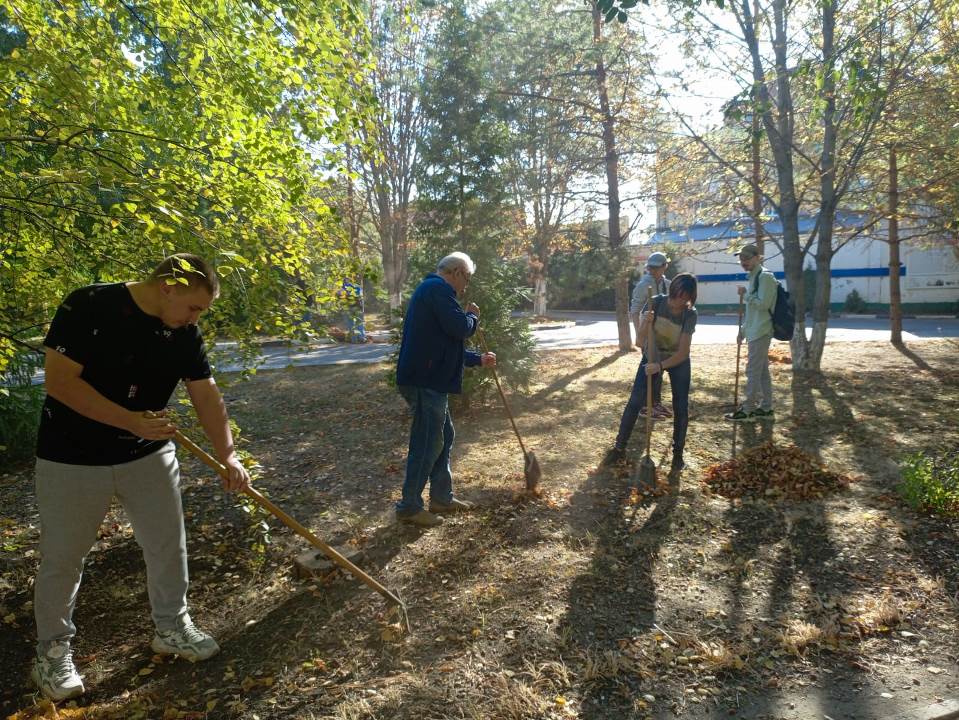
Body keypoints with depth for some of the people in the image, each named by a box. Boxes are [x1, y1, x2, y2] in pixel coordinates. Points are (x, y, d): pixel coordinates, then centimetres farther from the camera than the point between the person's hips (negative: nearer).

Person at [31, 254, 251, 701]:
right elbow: (59, 382, -24)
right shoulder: (89, 307, -20)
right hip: (73, 460, -4)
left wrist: (227, 456, -10)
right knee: (62, 558, 10)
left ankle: (172, 629, 33)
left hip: (148, 455, 5)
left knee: (169, 546, 11)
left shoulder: (184, 333, -4)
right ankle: (53, 652, 32)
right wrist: (132, 421, -28)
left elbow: (206, 395, -3)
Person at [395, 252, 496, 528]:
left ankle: (442, 498, 28)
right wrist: (473, 315, 1)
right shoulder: (438, 288, -12)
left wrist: (478, 360, 30)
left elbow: (447, 345, 27)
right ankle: (409, 507, 9)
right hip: (425, 381, -11)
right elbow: (460, 328, -21)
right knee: (427, 443, -2)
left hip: (429, 379, 11)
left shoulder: (431, 289, 22)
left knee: (443, 438, 18)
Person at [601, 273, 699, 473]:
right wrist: (645, 323, -43)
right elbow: (642, 340, -23)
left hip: (678, 361, 0)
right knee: (634, 402, -4)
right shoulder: (656, 303, -23)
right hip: (652, 357, 1)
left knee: (681, 407, -2)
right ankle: (619, 448, 6)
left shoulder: (690, 314, -23)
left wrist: (660, 366, -38)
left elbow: (683, 353, -24)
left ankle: (678, 453, 16)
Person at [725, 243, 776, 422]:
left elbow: (763, 304, -23)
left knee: (753, 371, -6)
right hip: (755, 331, 10)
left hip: (760, 332, -10)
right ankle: (765, 408, 18)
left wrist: (745, 294, -15)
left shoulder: (765, 276, -13)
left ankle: (747, 410, -2)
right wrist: (743, 330, 21)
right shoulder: (752, 277, 17)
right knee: (762, 371, 12)